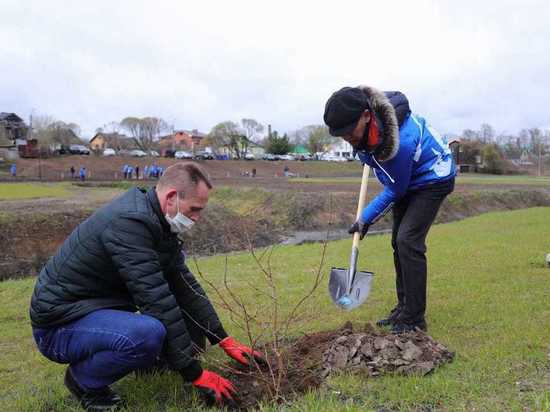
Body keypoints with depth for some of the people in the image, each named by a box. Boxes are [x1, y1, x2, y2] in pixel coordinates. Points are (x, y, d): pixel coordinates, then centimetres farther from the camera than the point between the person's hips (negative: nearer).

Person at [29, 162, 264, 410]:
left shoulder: (157, 222, 1)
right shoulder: (129, 222, -28)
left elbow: (185, 284, 6)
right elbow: (158, 304, -29)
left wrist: (225, 341, 5)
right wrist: (196, 374, -23)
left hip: (101, 307, 9)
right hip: (61, 324, -9)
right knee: (148, 333, -35)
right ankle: (83, 379, -7)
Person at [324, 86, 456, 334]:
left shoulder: (401, 141, -41)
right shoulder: (364, 126, -20)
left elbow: (394, 190, -24)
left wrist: (366, 219, -15)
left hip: (433, 179, -8)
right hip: (407, 180, 9)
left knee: (408, 241, -18)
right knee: (398, 242, 9)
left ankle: (414, 319, -10)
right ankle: (404, 308, 19)